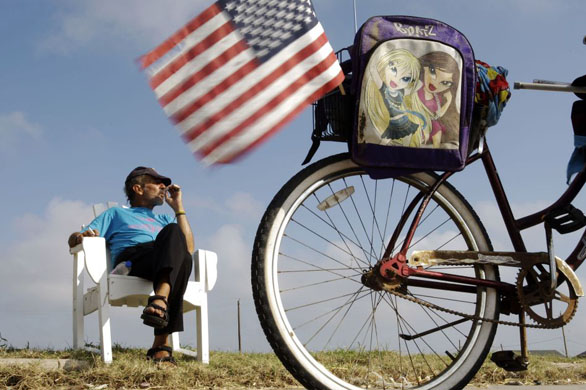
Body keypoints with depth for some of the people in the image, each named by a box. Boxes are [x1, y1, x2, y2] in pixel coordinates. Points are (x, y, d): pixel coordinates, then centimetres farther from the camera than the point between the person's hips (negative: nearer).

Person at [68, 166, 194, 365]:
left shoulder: (164, 220, 42)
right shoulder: (117, 213, 34)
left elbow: (189, 248, 23)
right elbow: (73, 240, 23)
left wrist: (178, 208, 28)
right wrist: (80, 236, -3)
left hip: (168, 266, 3)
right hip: (130, 259, -3)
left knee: (183, 258, -37)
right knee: (173, 232, -34)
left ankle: (160, 345, -53)